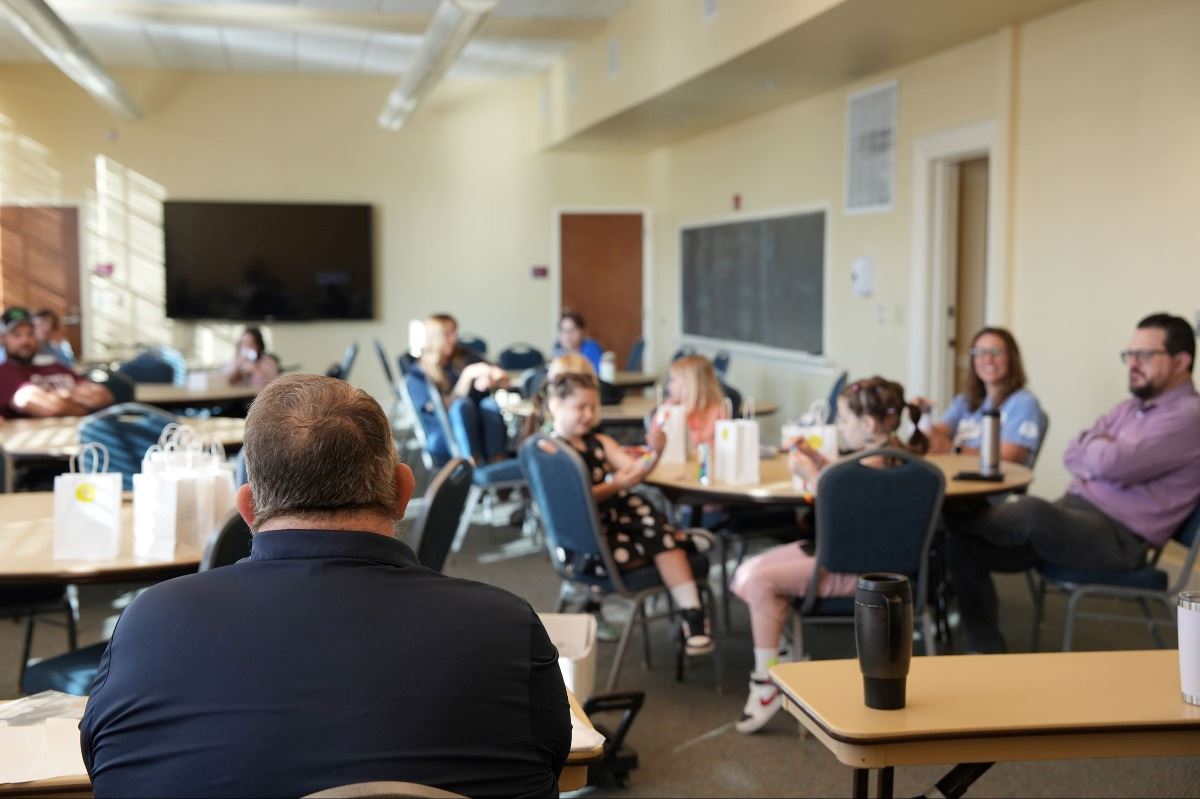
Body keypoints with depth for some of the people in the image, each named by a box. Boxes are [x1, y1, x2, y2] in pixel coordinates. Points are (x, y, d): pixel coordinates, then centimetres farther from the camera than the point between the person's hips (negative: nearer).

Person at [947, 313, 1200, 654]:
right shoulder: (1130, 407, 20)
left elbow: (1115, 464, -21)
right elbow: (1073, 455, 13)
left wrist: (1092, 446, 1)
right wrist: (1104, 451, -8)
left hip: (1118, 538, -8)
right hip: (1071, 513, 8)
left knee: (1031, 510, -35)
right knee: (963, 543, -9)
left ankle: (950, 517, -5)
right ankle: (987, 651, -4)